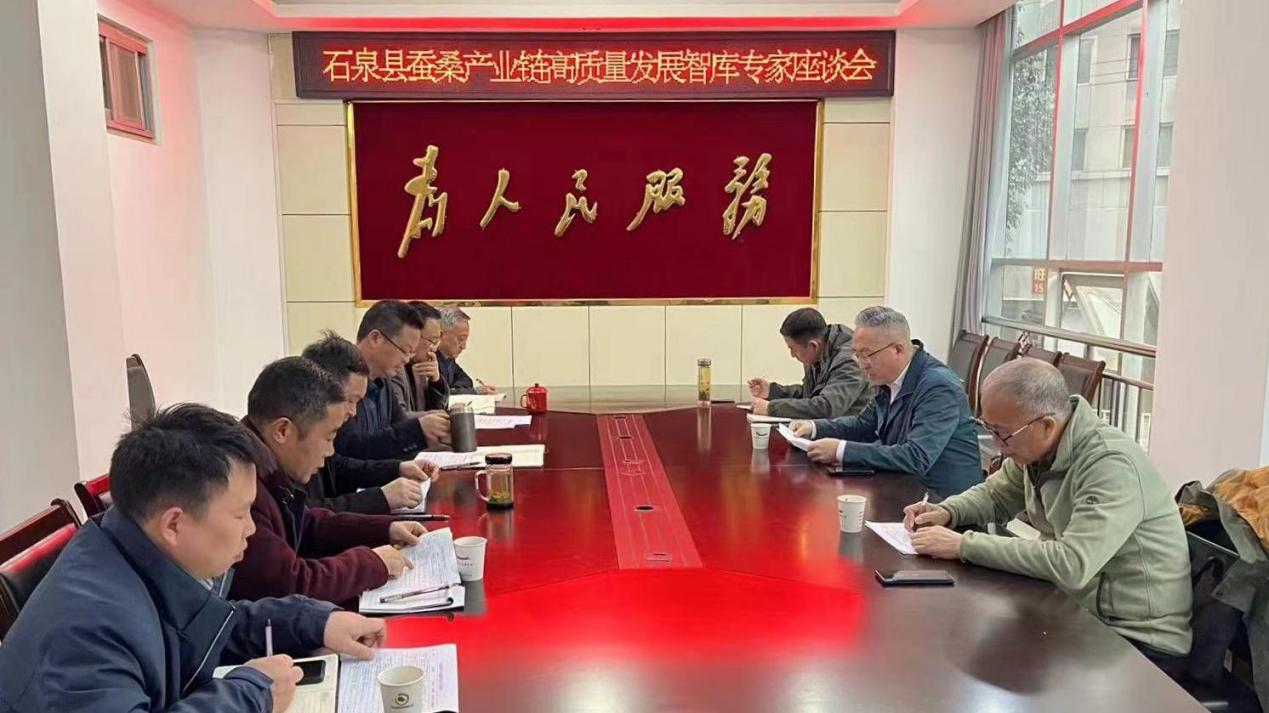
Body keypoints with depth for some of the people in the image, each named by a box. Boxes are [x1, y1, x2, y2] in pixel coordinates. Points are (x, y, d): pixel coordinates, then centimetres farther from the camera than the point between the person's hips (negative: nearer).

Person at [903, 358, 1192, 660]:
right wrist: (947, 512, -4)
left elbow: (1071, 565, -34)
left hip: (1138, 637, -7)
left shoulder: (1112, 466, -25)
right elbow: (995, 495, 17)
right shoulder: (1034, 447, -1)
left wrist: (965, 545, -27)